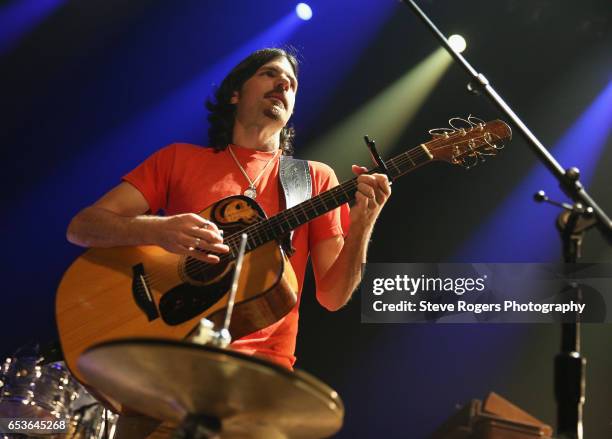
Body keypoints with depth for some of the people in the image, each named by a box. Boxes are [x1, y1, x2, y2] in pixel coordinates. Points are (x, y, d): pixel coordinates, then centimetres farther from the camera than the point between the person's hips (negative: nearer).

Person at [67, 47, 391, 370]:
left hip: (261, 359, 0)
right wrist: (157, 230, -14)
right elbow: (81, 227, 5)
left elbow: (332, 297, 7)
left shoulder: (316, 177, 12)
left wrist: (360, 230, -12)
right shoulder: (179, 158, 12)